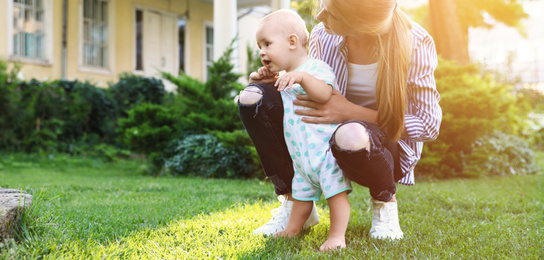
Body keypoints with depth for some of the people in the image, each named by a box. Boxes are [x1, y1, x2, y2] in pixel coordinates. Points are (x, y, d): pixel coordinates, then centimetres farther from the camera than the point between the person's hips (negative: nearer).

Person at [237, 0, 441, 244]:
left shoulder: (415, 43, -21)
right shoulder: (322, 36, -10)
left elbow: (429, 124, -18)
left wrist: (352, 112, -27)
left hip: (387, 147, -4)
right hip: (326, 139, 4)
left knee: (351, 135, -42)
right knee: (253, 98, -17)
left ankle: (384, 201, -7)